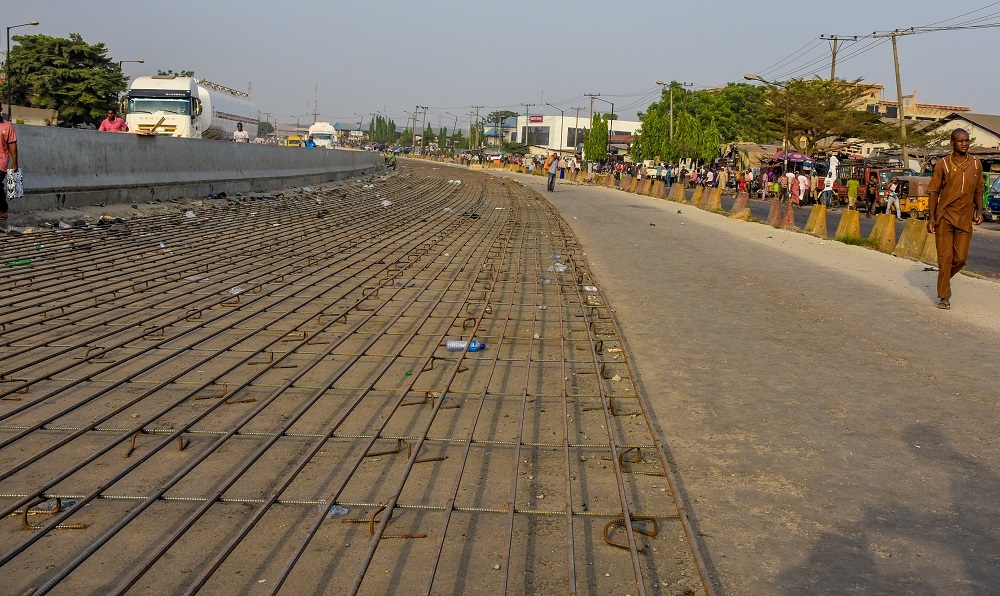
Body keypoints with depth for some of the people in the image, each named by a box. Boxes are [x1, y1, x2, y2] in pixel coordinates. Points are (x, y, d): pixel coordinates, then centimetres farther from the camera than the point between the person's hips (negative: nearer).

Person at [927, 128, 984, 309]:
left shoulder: (976, 164, 7)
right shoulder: (943, 164, -3)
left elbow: (979, 189, 17)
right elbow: (933, 191, 0)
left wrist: (979, 210, 4)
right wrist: (932, 217, -6)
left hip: (965, 218, 3)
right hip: (944, 216, -3)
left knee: (961, 258, -1)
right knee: (945, 257, -4)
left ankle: (945, 277, 30)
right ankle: (944, 296, 4)